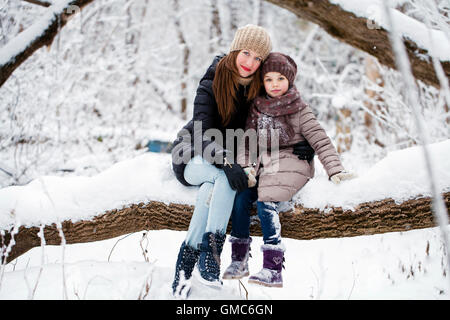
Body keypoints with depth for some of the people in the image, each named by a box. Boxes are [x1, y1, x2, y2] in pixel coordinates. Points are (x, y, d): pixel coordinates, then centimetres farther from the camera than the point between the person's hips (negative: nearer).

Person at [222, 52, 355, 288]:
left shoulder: (299, 110, -2)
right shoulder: (257, 107, 10)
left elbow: (320, 140, -6)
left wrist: (335, 170, -17)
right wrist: (246, 165, -7)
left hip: (290, 162, -4)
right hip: (263, 163, 5)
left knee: (266, 204, -28)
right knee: (240, 198, -20)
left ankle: (273, 270, -26)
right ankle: (239, 261, -9)